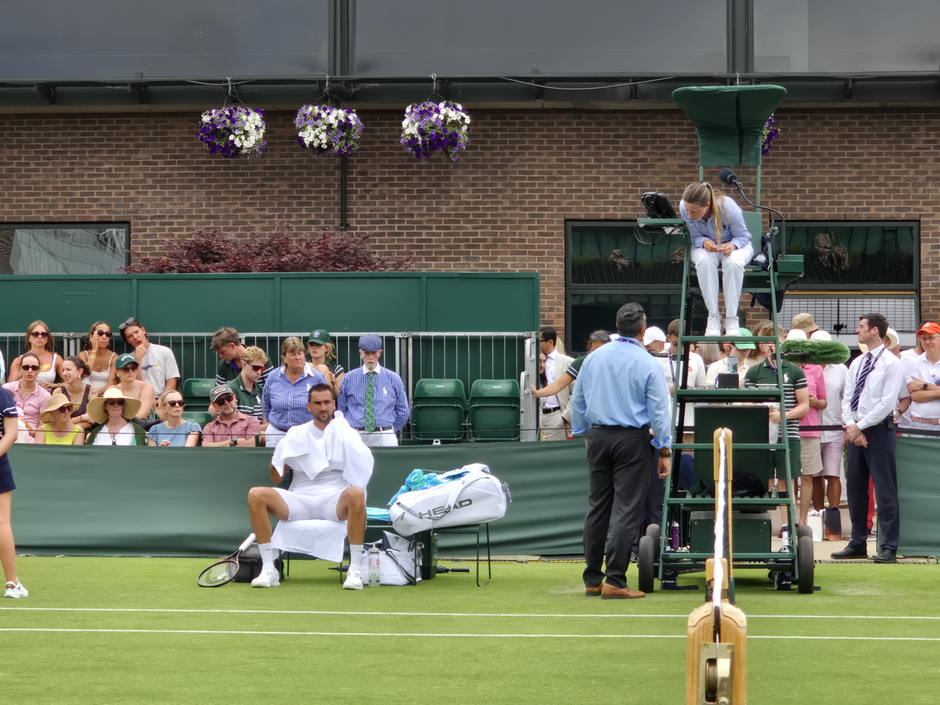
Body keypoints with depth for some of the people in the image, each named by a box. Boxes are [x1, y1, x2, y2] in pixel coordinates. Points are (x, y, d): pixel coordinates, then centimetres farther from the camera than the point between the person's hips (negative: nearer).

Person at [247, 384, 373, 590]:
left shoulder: (345, 433, 13)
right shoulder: (296, 434, 17)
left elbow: (364, 467, -4)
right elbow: (276, 479, 14)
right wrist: (280, 453, -4)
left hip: (335, 500, -2)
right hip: (299, 501, 2)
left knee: (355, 494, -37)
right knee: (256, 495, -23)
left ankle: (355, 570, -32)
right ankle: (268, 569, -23)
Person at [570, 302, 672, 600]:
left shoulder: (593, 358, 6)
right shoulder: (648, 364, -9)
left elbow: (577, 401, 15)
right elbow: (659, 410, -8)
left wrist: (582, 432, 28)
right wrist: (664, 451, -2)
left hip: (598, 436, 5)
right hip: (632, 440, -5)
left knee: (596, 508, 10)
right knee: (626, 511, -3)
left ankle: (592, 579, 13)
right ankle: (614, 581, -7)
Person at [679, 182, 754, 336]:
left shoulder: (728, 208, -29)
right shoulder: (684, 207, -22)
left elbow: (742, 236, -13)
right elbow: (695, 237, -8)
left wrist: (732, 245, -36)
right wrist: (704, 242, -33)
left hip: (736, 245, -1)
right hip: (705, 246, 2)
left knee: (733, 262, -38)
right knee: (704, 261, -36)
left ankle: (731, 318, -26)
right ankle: (713, 317, -28)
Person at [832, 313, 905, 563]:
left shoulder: (891, 363, -7)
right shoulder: (857, 363, 15)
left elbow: (887, 403, -14)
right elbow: (847, 398, 12)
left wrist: (859, 427, -14)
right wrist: (851, 427, -5)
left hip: (879, 430, -7)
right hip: (854, 431, 7)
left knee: (885, 489, -6)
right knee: (855, 488, 9)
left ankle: (889, 548, -4)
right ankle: (858, 544, 17)